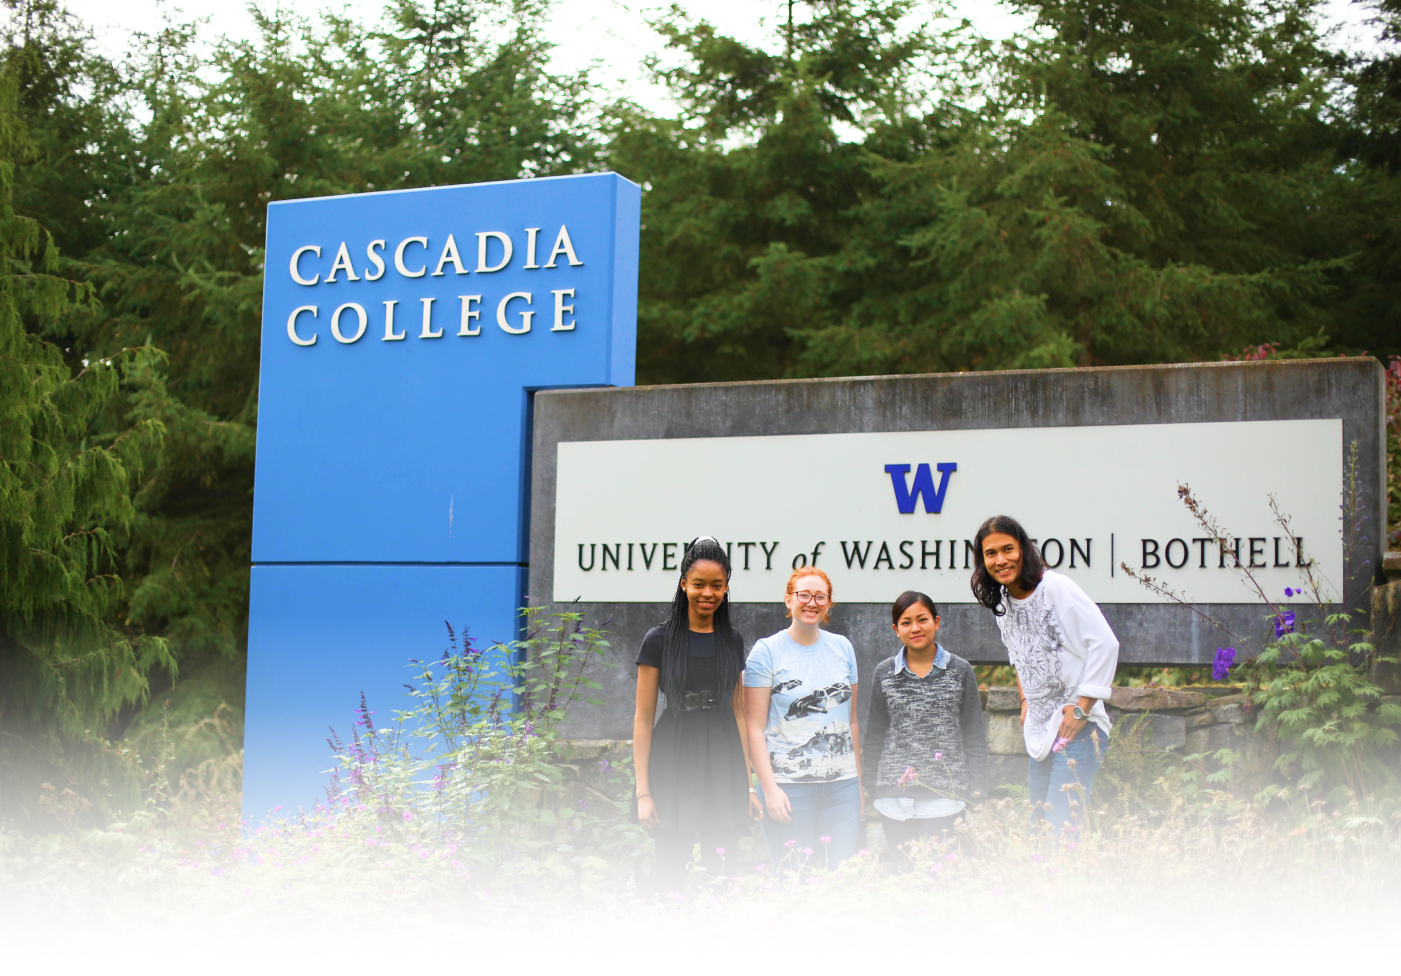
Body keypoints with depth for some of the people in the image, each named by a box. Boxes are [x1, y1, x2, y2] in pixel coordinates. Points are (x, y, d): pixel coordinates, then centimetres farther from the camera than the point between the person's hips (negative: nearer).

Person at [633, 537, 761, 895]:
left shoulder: (732, 640, 11)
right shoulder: (660, 640, -1)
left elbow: (738, 711, 14)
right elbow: (643, 718, -1)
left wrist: (748, 784, 10)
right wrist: (643, 791, -7)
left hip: (724, 762, 3)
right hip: (675, 762, -3)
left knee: (722, 871, 1)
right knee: (671, 869, -4)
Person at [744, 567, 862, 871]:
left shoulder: (842, 648, 12)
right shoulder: (767, 651, -1)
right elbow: (755, 728, -4)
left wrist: (859, 782, 15)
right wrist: (770, 788, -11)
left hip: (842, 784, 4)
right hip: (788, 785, -4)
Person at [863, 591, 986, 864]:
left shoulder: (960, 671, 6)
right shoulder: (884, 674, 8)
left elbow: (974, 734, 8)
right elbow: (874, 735, 14)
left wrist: (977, 788, 4)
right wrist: (873, 787, 11)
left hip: (945, 793, -1)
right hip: (895, 797, 1)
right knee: (902, 865, 2)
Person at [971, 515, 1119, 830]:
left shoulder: (1055, 586, -12)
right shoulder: (1002, 603, 12)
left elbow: (1105, 642, -15)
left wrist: (1082, 708, -15)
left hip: (1077, 727, -8)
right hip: (1039, 732, 8)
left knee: (1062, 827, -17)